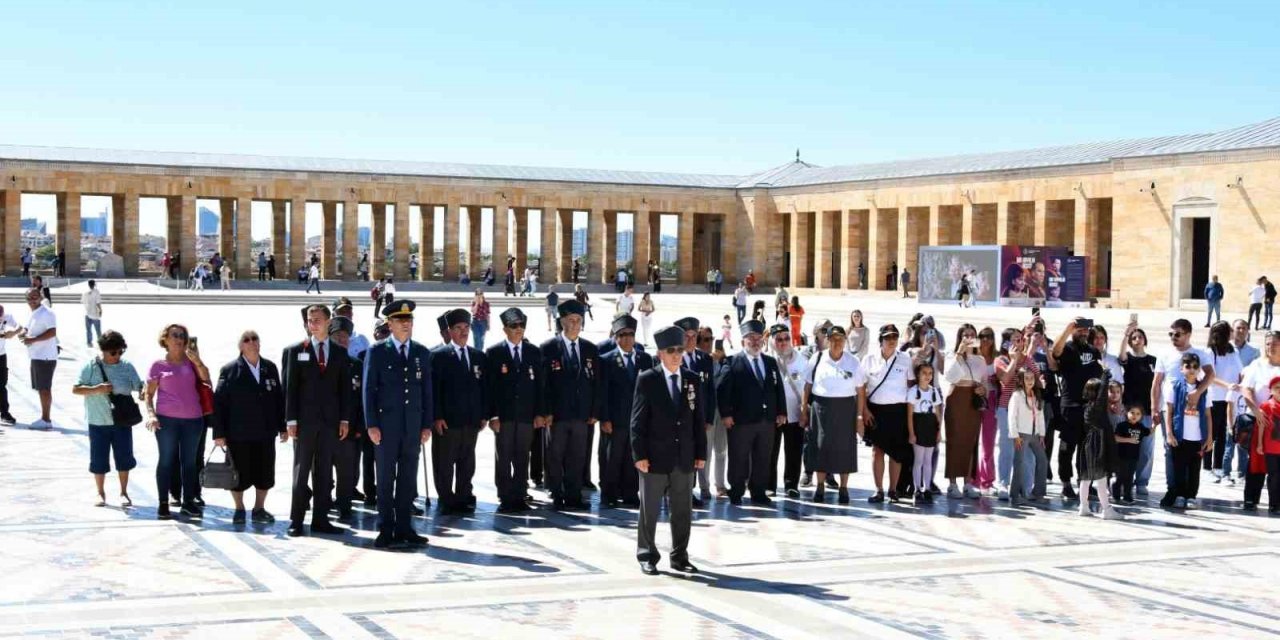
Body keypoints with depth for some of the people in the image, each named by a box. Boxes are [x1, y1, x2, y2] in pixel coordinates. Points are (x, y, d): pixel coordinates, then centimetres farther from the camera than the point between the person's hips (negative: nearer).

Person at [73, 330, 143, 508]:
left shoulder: (127, 367, 0)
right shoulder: (91, 367, -5)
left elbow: (140, 388, 0)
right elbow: (75, 389, -5)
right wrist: (97, 389, -18)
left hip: (122, 421, 1)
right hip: (98, 422, -1)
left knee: (124, 457, 6)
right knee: (99, 459, 7)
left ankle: (124, 492, 22)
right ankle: (101, 493, 23)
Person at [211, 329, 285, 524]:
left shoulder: (270, 368, 8)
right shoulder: (229, 370, -2)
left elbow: (279, 398, 11)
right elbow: (219, 402, -4)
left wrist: (282, 426, 8)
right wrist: (219, 433, -9)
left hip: (265, 433, 3)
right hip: (239, 434, -3)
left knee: (265, 472, 6)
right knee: (239, 473, 4)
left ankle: (259, 509, 20)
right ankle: (239, 509, 22)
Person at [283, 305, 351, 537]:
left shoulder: (340, 353, 9)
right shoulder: (296, 351, 3)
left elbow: (345, 388, 9)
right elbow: (290, 387, 0)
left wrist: (345, 419, 1)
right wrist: (291, 420, -7)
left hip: (330, 421, 2)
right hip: (305, 420, -2)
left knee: (324, 472, 5)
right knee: (301, 471, 2)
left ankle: (320, 519, 10)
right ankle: (296, 520, 6)